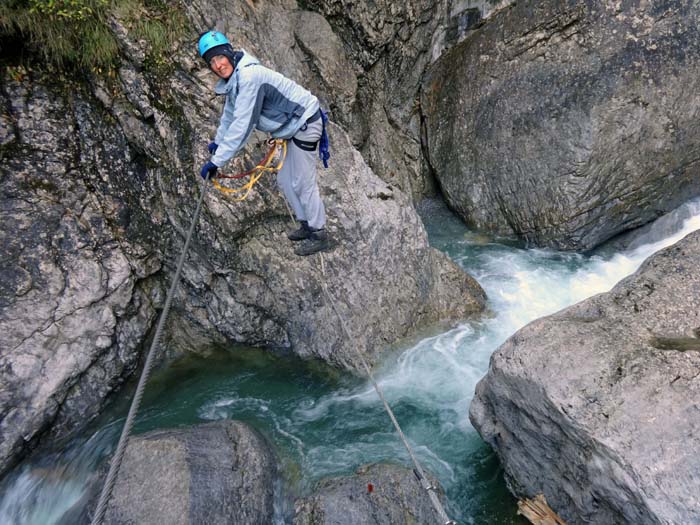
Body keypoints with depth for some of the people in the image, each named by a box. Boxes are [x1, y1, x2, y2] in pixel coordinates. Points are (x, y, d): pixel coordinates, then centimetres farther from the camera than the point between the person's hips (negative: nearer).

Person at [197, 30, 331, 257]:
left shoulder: (249, 77, -27)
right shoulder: (233, 79, 5)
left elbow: (242, 126, -31)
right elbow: (229, 115, 22)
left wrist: (217, 161, -29)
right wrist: (218, 141, 35)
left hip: (305, 123, -10)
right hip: (294, 128, 10)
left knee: (303, 183, -4)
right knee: (285, 181, 16)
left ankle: (319, 235, 10)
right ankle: (307, 225, 30)